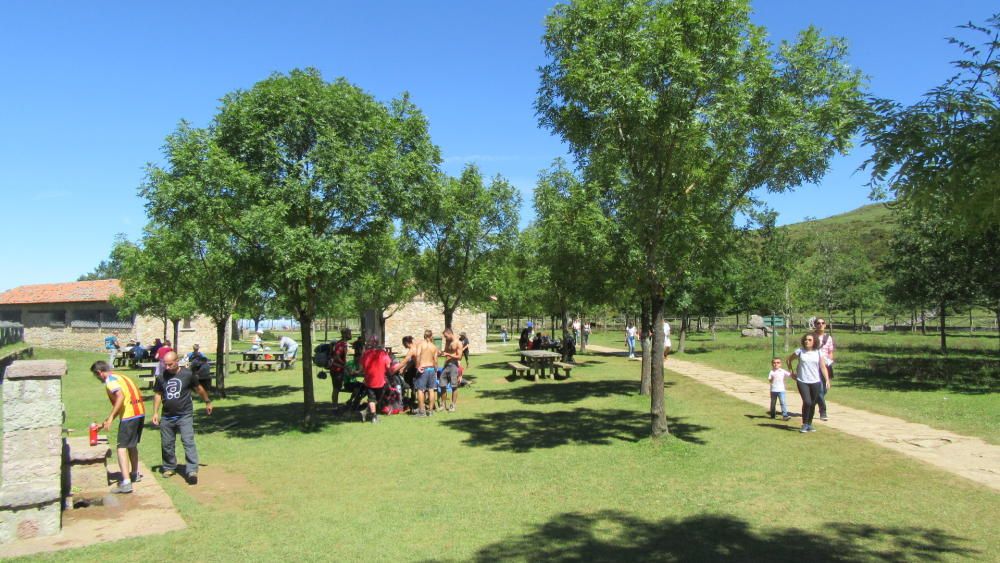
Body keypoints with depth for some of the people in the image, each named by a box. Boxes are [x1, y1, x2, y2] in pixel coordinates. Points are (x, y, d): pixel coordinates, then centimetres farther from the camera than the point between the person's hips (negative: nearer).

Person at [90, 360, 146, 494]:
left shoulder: (110, 380, -5)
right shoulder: (120, 377, 22)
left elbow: (120, 397, -23)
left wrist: (111, 417, -21)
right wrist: (108, 421, 31)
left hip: (129, 415, -9)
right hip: (140, 412, 9)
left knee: (122, 447, -6)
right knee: (132, 445, 25)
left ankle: (126, 482, -13)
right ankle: (135, 474, 39)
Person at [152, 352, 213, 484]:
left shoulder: (187, 374, -6)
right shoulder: (161, 377, 2)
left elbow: (199, 388, 8)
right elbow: (157, 394, 12)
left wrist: (207, 402, 19)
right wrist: (155, 412, 4)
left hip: (185, 415, -4)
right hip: (167, 417, 4)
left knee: (188, 442, -12)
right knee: (167, 444, 12)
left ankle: (192, 470, -16)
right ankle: (169, 467, 32)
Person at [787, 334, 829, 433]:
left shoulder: (818, 353, 2)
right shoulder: (799, 351, -2)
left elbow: (823, 367, 1)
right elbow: (789, 359, 11)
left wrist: (827, 380, -6)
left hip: (815, 381, 2)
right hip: (802, 381, -2)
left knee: (812, 404, 8)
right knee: (807, 402, -14)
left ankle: (809, 424, 25)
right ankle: (804, 424, 1)